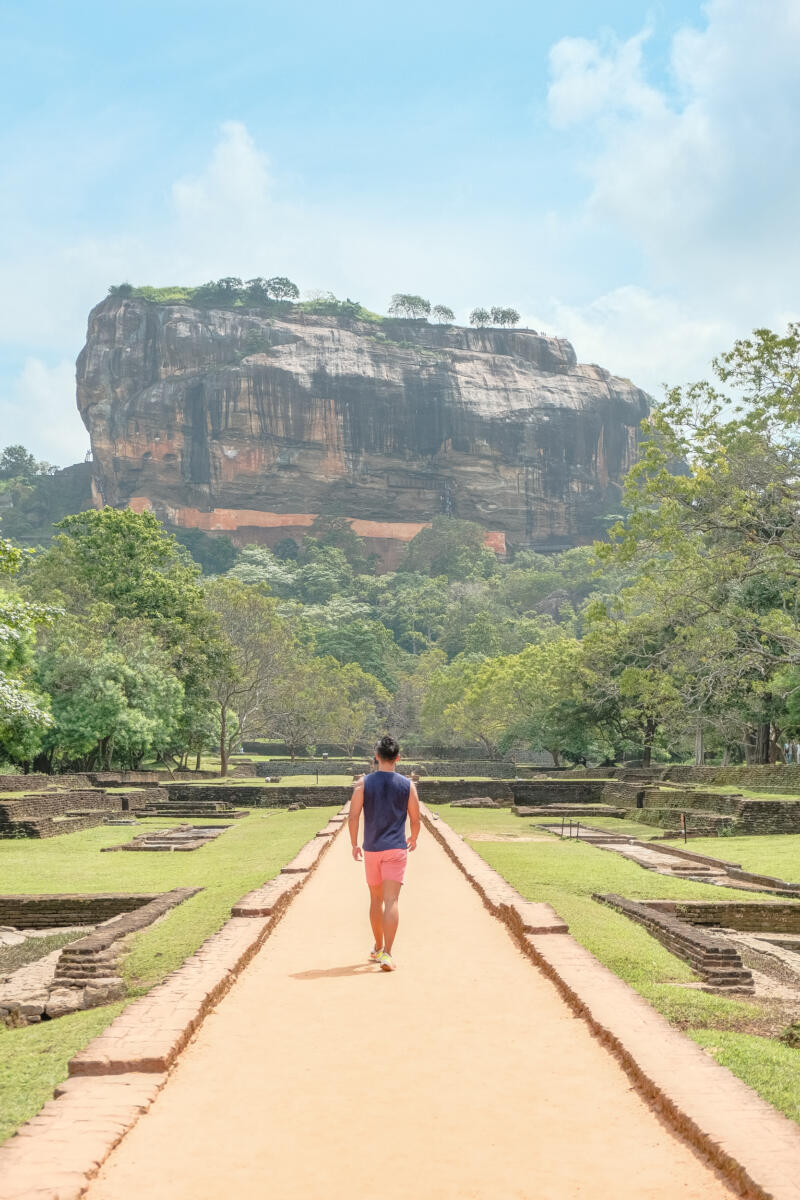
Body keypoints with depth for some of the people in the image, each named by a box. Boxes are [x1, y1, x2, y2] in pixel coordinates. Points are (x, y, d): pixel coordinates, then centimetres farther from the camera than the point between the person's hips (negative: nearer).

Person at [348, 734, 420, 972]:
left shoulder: (364, 783, -1)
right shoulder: (407, 785, -2)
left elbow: (353, 816, -5)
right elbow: (415, 820, 2)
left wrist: (354, 844, 7)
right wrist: (413, 840, 21)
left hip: (371, 850, 2)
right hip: (396, 849, -2)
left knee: (376, 899, 17)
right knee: (391, 901, -7)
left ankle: (378, 948, 29)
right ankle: (386, 954, -17)